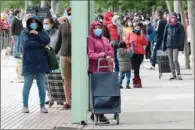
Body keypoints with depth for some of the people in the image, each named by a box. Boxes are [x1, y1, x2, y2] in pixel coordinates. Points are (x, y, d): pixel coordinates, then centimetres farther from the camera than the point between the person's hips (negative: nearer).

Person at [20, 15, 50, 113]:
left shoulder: (42, 33, 11)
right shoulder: (24, 33, 3)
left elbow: (47, 40, -7)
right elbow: (26, 43, -15)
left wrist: (37, 34, -13)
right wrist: (40, 44, -8)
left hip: (41, 63, 2)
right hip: (28, 63, -2)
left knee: (42, 86, 6)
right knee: (27, 86, 1)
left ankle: (42, 106, 13)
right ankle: (25, 106, 10)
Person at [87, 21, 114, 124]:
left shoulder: (105, 39, 21)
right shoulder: (90, 39, 1)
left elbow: (111, 51, 15)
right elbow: (90, 54, -9)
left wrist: (106, 54, -8)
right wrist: (104, 55, -20)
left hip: (106, 68, 6)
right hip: (95, 69, -6)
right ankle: (99, 115, -6)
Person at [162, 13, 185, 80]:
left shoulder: (180, 26, -3)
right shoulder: (167, 26, 5)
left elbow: (182, 37, -2)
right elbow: (165, 36, 12)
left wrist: (180, 46, -8)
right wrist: (164, 45, 9)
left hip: (176, 46, -4)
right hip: (169, 45, 4)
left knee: (175, 60, -12)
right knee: (171, 61, 7)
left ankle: (178, 74, 2)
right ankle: (174, 75, 15)